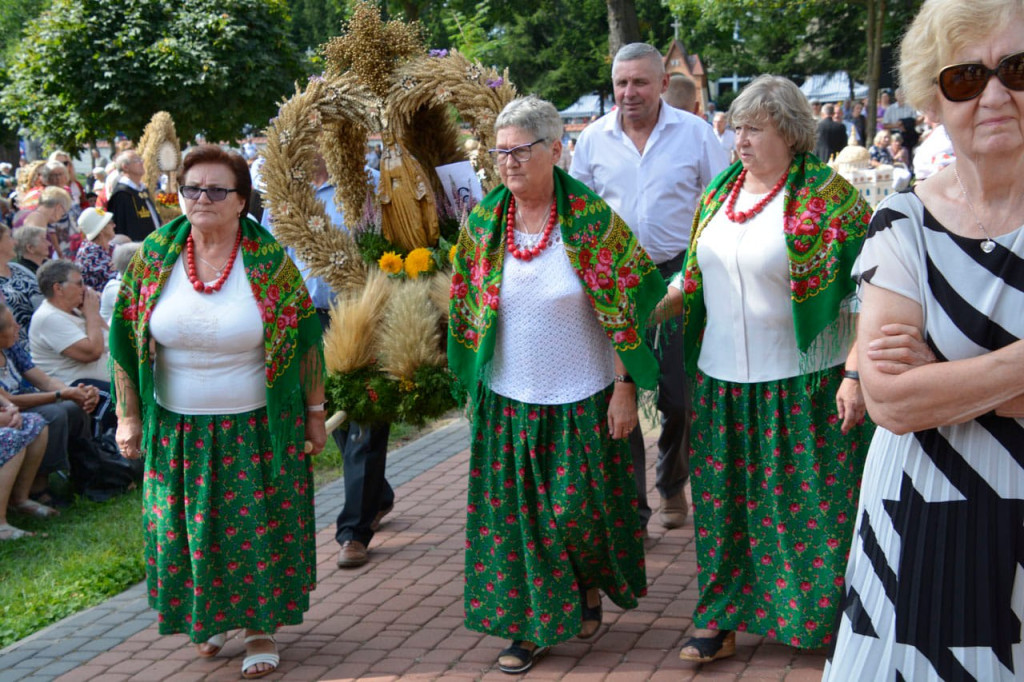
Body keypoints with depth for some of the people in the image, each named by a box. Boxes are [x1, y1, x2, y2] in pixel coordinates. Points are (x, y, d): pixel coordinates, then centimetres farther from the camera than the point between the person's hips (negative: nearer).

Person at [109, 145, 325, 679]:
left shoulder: (268, 260, -9)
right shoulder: (155, 255, -4)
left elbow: (304, 340, -2)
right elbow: (125, 339, 2)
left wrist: (314, 412, -1)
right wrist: (128, 415, 1)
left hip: (257, 428, -2)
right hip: (176, 429, 2)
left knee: (258, 528, 6)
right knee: (188, 529, 12)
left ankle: (260, 625, 24)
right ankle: (207, 617, 35)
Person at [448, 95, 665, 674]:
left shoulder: (591, 218, -12)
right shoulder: (482, 221, -1)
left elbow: (626, 308, -9)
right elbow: (467, 311, 9)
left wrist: (624, 388, -11)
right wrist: (474, 387, 8)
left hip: (582, 398, -3)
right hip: (508, 400, 3)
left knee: (576, 510, 4)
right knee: (515, 513, 6)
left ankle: (591, 584, 35)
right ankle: (531, 624, 21)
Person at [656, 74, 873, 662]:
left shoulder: (827, 196, -10)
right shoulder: (718, 193, 9)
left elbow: (866, 292, -14)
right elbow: (694, 277, 20)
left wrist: (856, 373, -20)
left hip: (803, 386, -5)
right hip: (723, 382, 6)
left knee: (813, 504, 2)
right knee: (725, 501, 11)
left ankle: (825, 622, 19)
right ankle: (722, 618, 24)